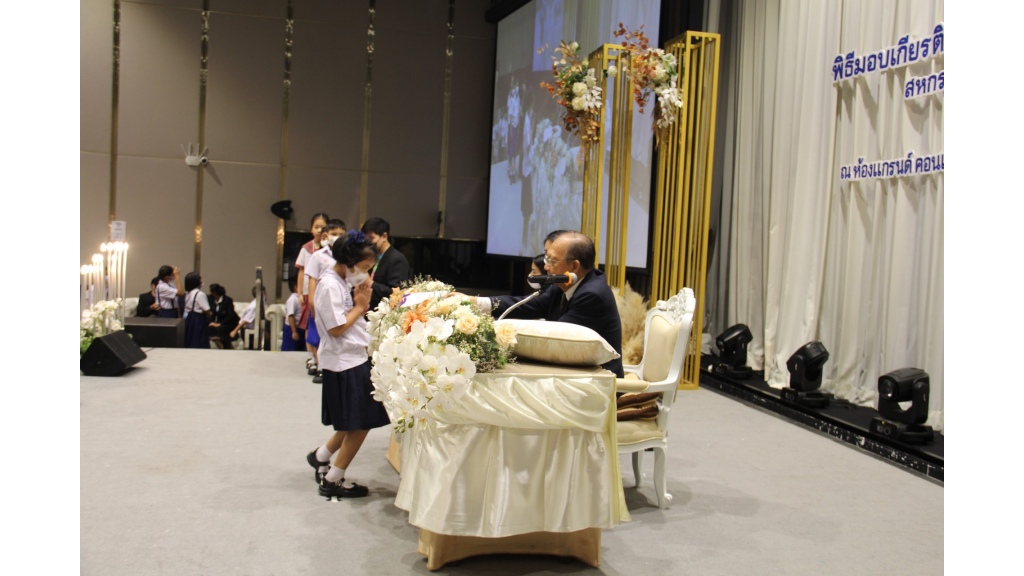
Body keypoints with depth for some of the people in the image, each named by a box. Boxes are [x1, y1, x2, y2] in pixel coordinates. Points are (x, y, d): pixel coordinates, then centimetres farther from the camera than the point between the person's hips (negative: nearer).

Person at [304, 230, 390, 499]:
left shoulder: (346, 281, 11)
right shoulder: (330, 285, -18)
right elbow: (336, 328, -21)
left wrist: (362, 300, -1)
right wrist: (359, 306, -11)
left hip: (355, 359, 10)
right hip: (343, 363, -10)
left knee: (356, 424, 17)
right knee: (360, 424, 0)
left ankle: (321, 456, 34)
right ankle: (332, 482, 13)